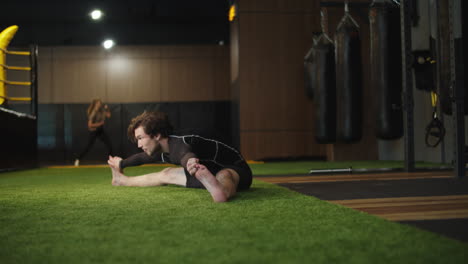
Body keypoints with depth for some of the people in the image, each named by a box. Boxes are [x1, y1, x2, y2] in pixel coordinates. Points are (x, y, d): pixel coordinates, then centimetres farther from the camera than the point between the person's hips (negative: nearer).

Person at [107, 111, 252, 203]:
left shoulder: (178, 144, -29)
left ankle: (221, 190, -83)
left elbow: (186, 154, -55)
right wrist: (122, 163, 39)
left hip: (234, 170, -9)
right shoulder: (162, 151, 0)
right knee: (166, 174, 20)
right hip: (212, 172, 9)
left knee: (223, 176, -47)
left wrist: (189, 161, -78)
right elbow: (142, 157, 22)